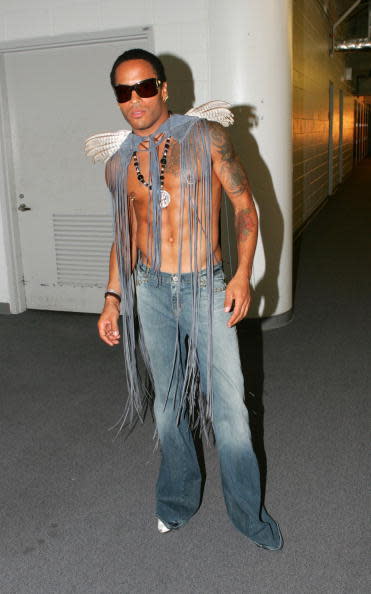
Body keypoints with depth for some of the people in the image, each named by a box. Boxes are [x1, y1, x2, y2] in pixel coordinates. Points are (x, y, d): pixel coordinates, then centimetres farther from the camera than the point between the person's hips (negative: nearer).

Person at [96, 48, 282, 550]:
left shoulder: (206, 137, -2)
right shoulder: (119, 165, 7)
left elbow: (245, 204, -2)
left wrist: (243, 274, -12)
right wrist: (113, 297, 9)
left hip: (207, 287, -3)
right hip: (151, 291, 3)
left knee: (228, 406, 0)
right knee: (168, 402, 13)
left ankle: (248, 513, 21)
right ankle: (178, 500, 34)